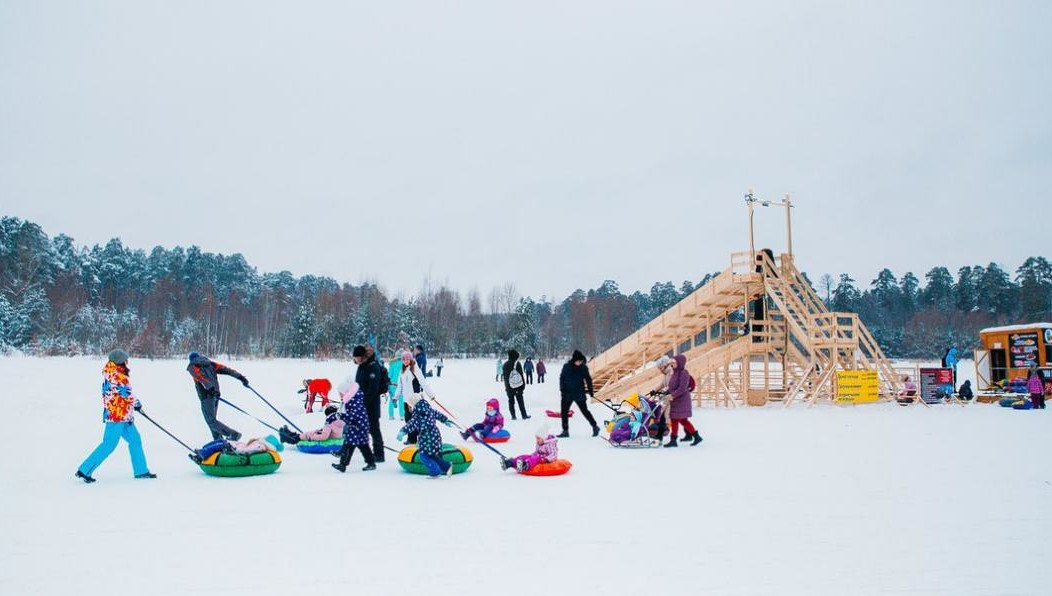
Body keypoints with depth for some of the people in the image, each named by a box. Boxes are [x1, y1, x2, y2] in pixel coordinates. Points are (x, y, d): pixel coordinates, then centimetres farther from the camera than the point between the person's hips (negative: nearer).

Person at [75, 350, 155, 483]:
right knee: (109, 445, -7)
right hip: (116, 414, -10)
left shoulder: (111, 374, 14)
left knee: (135, 440, 13)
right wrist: (137, 403, 2)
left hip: (124, 415, 10)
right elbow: (127, 393, -16)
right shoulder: (116, 376, -17)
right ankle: (84, 471, -1)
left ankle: (141, 470, 18)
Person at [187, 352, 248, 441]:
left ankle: (233, 434, -18)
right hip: (215, 394, 7)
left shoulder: (192, 367, 2)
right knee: (212, 419, 20)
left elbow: (200, 376, -19)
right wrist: (240, 377, -1)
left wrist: (209, 388, -35)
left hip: (206, 396, -7)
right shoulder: (209, 364, 18)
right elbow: (224, 369, 7)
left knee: (211, 421, -4)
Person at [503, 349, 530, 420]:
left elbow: (504, 376, 9)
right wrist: (523, 385, -2)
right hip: (518, 387, -3)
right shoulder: (517, 364, -10)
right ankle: (524, 415, 9)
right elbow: (521, 375, -9)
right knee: (520, 401, 5)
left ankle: (513, 416, 4)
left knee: (511, 401, 8)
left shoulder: (505, 365, 4)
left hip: (509, 387, 3)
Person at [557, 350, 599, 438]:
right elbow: (562, 378, 3)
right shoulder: (567, 366, -6)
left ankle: (595, 427, 19)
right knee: (564, 411, 3)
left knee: (585, 411, 3)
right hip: (567, 393, 2)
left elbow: (588, 379, 4)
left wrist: (590, 391, 5)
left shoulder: (583, 367, -6)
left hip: (579, 394, -2)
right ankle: (565, 431, 13)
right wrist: (562, 389, -7)